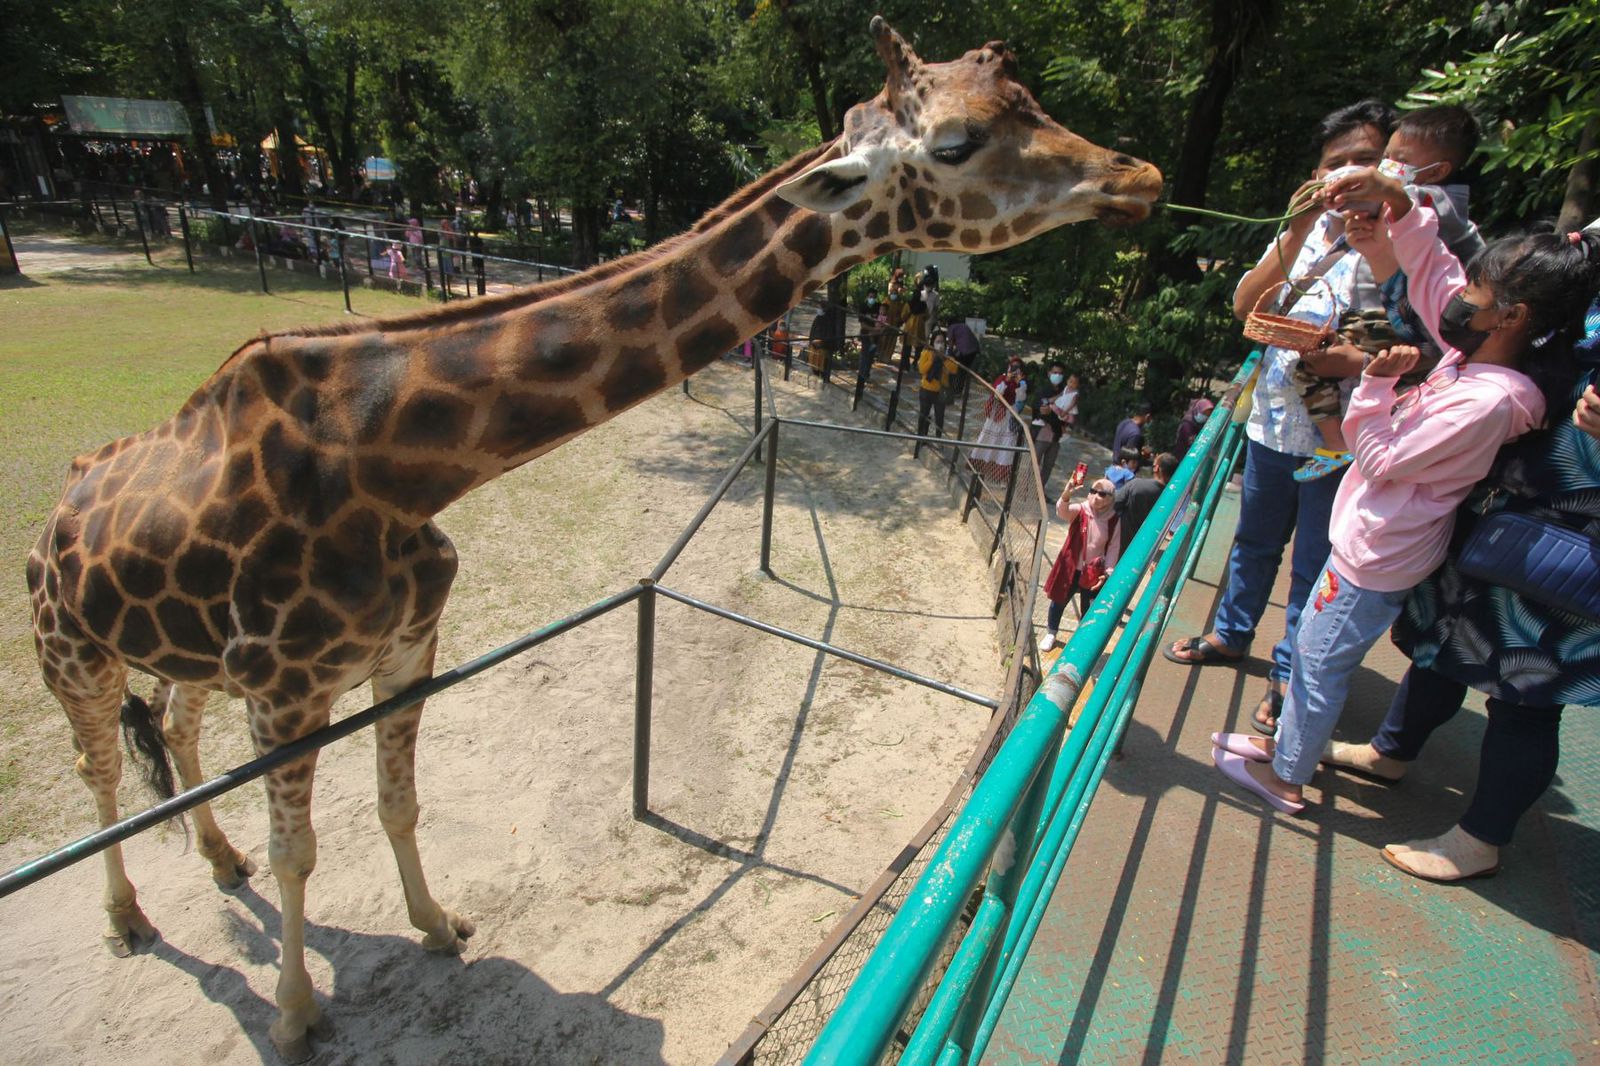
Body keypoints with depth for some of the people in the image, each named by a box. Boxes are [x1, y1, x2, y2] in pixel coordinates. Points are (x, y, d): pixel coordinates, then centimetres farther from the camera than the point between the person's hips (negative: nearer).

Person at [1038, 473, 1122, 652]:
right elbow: (1062, 511, -34)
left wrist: (1108, 572, -11)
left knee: (1088, 608, 12)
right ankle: (1051, 633, 36)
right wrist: (1066, 495, -55)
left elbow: (1114, 548, -3)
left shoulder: (1114, 520, -7)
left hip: (1094, 572, 1)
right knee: (1059, 601, 14)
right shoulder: (1079, 510, -12)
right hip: (1071, 567, 0)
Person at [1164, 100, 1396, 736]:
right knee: (1254, 540, 21)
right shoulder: (1307, 228, 7)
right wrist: (1295, 235, -14)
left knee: (1315, 564, 7)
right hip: (1273, 420, 5)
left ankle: (1290, 675, 25)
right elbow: (1245, 306, -4)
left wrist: (1360, 361, -27)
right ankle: (1231, 635, 40)